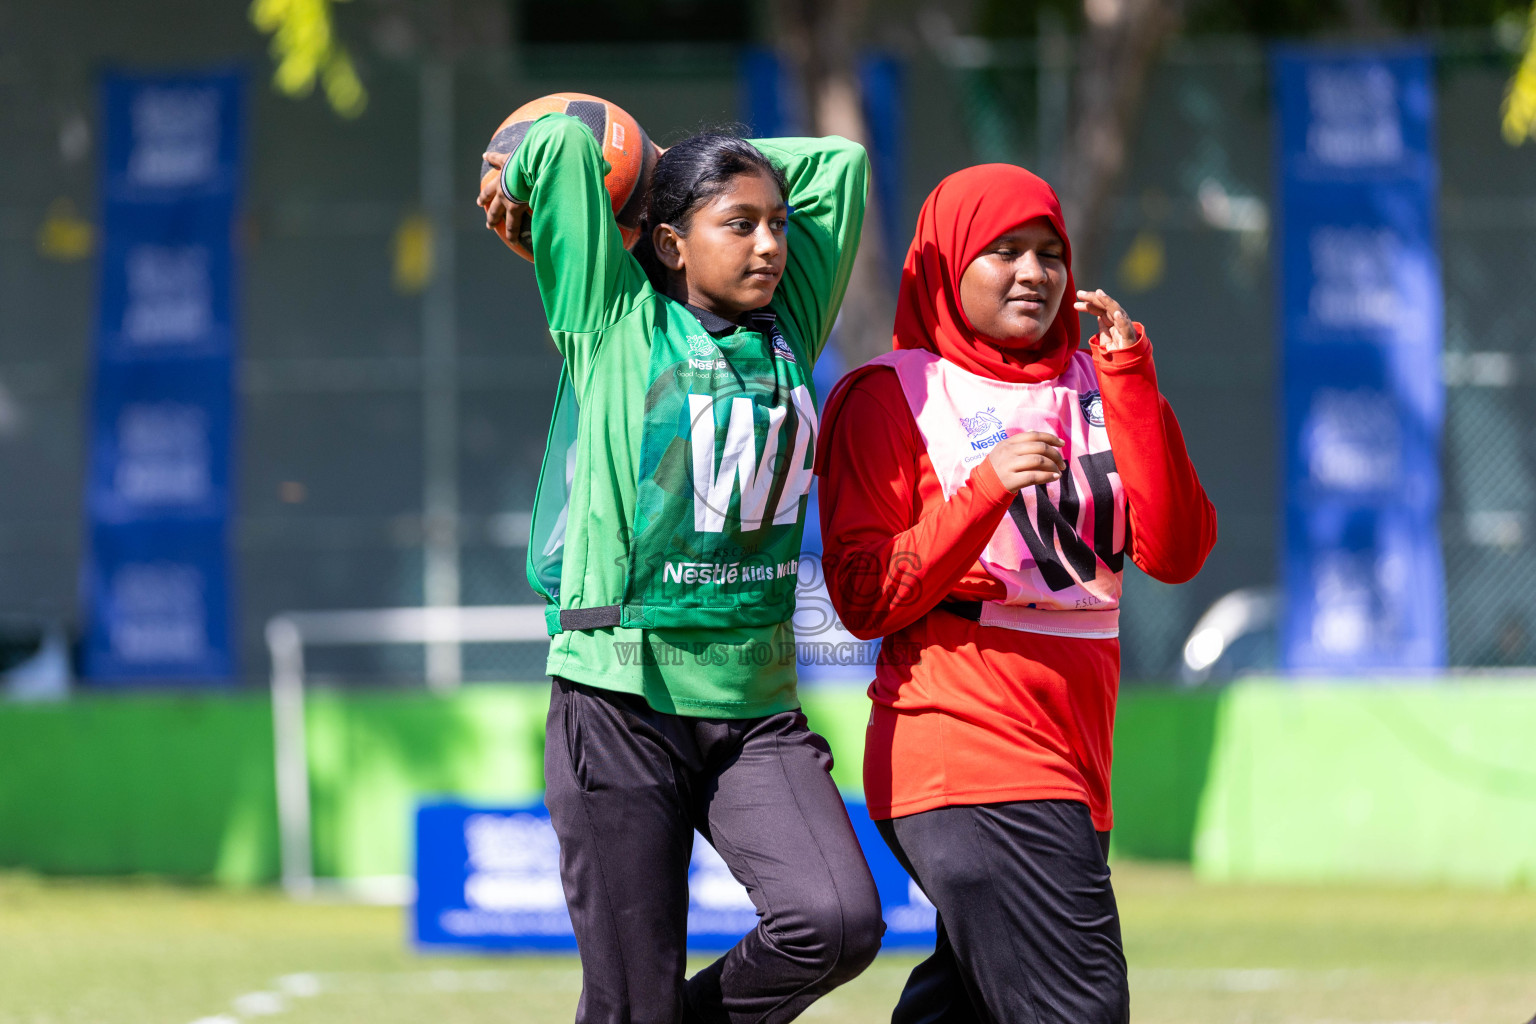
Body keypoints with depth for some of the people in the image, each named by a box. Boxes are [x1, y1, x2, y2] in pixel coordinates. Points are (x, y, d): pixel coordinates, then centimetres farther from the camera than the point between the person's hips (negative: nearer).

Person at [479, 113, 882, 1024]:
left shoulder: (787, 331, 10)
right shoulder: (617, 325, -2)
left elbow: (839, 161, 15)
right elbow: (566, 142, -9)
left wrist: (671, 167, 15)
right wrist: (523, 182, 11)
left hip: (757, 707, 4)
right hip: (623, 699, -4)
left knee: (839, 922, -17)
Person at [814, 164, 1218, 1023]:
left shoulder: (1092, 391, 16)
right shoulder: (890, 396, 0)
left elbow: (1175, 553, 2)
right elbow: (866, 600, -7)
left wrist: (1132, 382, -4)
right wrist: (985, 490, -18)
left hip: (1070, 758, 7)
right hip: (966, 752, -7)